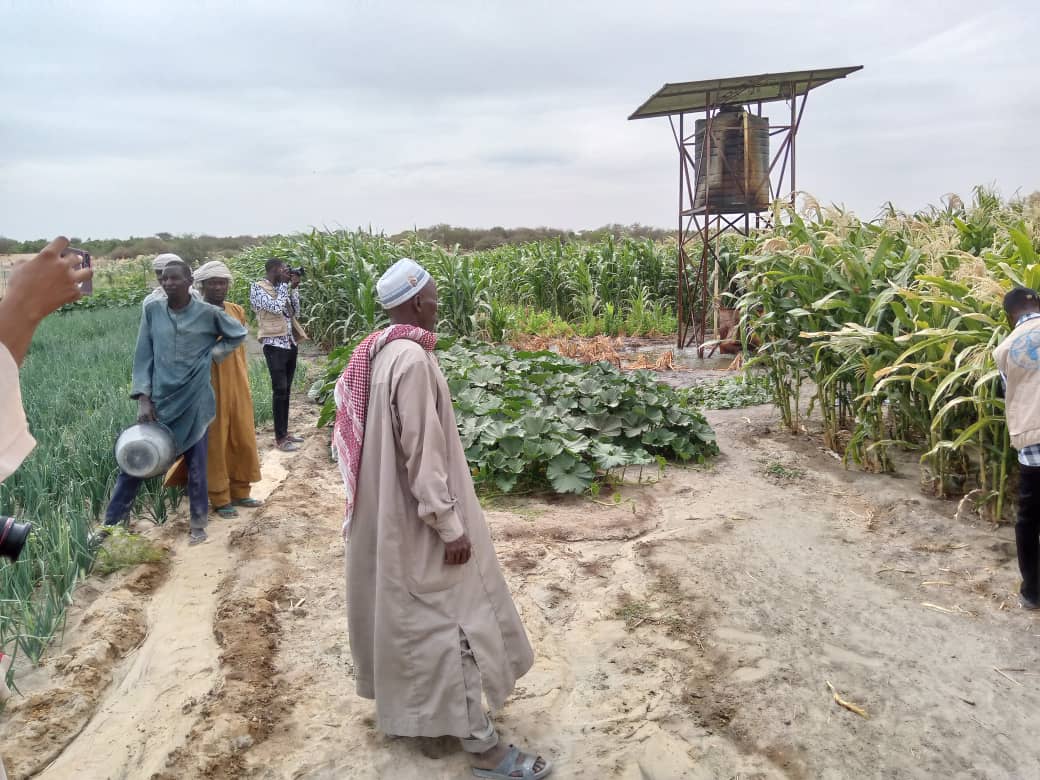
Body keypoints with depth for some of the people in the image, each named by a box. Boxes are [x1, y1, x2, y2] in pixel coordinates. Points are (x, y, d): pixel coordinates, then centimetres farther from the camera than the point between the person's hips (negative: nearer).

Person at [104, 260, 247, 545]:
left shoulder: (208, 313, -4)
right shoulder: (152, 310, 1)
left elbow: (239, 334, 12)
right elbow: (143, 356, 2)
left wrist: (213, 354, 0)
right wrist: (143, 399, -4)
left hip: (194, 401, -2)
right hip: (159, 400, 2)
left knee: (196, 465, 6)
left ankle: (198, 524, 20)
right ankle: (111, 523, 19)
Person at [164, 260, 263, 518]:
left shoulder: (237, 311, 8)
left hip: (238, 386, 6)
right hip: (210, 388, -6)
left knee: (243, 440, 12)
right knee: (215, 444, 4)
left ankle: (240, 492, 27)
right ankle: (220, 499, 15)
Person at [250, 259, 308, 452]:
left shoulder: (282, 288, 14)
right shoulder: (258, 288, -7)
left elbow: (295, 312, 13)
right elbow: (276, 308, -20)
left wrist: (294, 288, 5)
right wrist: (284, 283, -11)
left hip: (291, 343, 7)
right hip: (275, 345, -7)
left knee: (286, 389, 11)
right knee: (279, 390, -6)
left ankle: (285, 431, 19)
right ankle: (280, 438, -1)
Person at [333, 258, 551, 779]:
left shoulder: (381, 350, 5)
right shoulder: (412, 358, -25)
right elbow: (422, 450, -25)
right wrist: (449, 525, -20)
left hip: (387, 506, 10)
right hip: (418, 514, -10)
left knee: (402, 609, 23)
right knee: (453, 619, -2)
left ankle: (404, 701, 41)